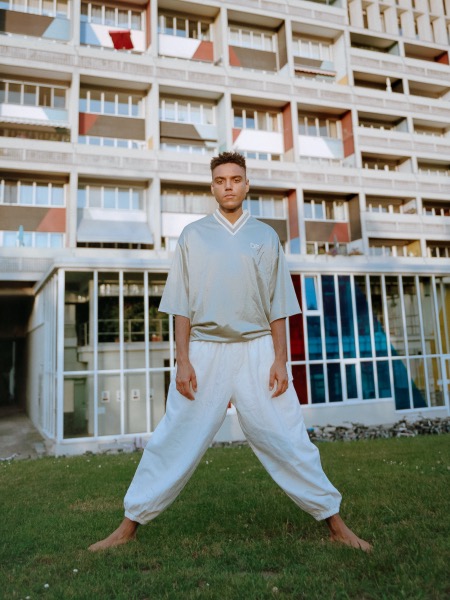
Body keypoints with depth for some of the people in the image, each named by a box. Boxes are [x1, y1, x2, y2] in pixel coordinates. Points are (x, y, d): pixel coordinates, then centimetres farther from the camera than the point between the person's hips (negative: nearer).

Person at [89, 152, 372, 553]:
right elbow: (182, 305, 4)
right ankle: (130, 526, 21)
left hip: (257, 350, 0)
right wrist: (183, 361, -4)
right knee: (175, 441, 5)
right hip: (205, 350, 0)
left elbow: (277, 305, 6)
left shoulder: (265, 236, 9)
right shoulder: (193, 235, 7)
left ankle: (335, 523, 20)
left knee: (285, 438, 4)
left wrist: (280, 359, -2)